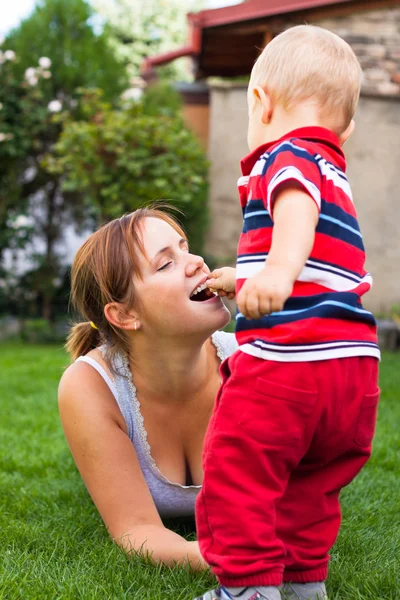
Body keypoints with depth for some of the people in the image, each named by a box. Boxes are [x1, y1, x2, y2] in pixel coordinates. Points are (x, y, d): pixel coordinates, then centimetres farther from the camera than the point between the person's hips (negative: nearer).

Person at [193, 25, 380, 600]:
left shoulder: (286, 154, -2)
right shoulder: (335, 174, 28)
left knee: (237, 473, 0)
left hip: (286, 358, -9)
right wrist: (240, 281, 49)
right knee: (309, 483, 21)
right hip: (353, 364, 10)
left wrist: (280, 265, -45)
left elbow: (298, 203, -27)